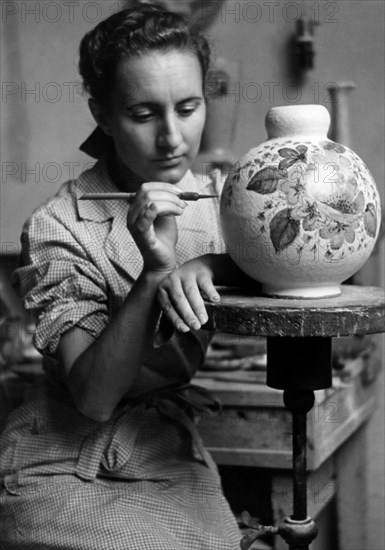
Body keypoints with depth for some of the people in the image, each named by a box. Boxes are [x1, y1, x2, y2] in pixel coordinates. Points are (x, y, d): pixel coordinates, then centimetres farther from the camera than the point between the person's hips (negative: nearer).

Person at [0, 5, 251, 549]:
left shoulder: (216, 199, 1)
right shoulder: (61, 226, -13)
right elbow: (94, 397, -19)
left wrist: (203, 266, -24)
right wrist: (155, 273, -32)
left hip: (169, 455, 4)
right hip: (65, 461, -3)